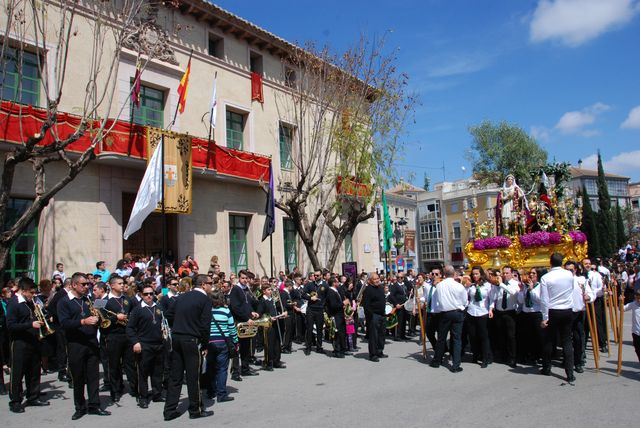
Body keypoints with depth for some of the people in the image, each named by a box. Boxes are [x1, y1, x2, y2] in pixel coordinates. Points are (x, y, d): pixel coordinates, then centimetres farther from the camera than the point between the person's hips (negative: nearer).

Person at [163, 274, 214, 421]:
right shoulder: (205, 299, -8)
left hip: (176, 338, 6)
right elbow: (205, 324, -12)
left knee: (175, 376, 12)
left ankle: (170, 410, 16)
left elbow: (169, 315, 11)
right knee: (193, 376, 4)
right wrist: (205, 345, -4)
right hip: (192, 340, -6)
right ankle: (195, 410, 14)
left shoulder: (182, 297, 11)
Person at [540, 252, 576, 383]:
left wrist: (545, 317, -8)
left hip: (553, 312, -2)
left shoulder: (545, 278, -12)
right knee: (567, 342, 5)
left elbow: (544, 300, -13)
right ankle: (570, 374, 0)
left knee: (549, 341, 11)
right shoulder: (569, 274, -2)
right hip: (568, 311, 3)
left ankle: (546, 368, 24)